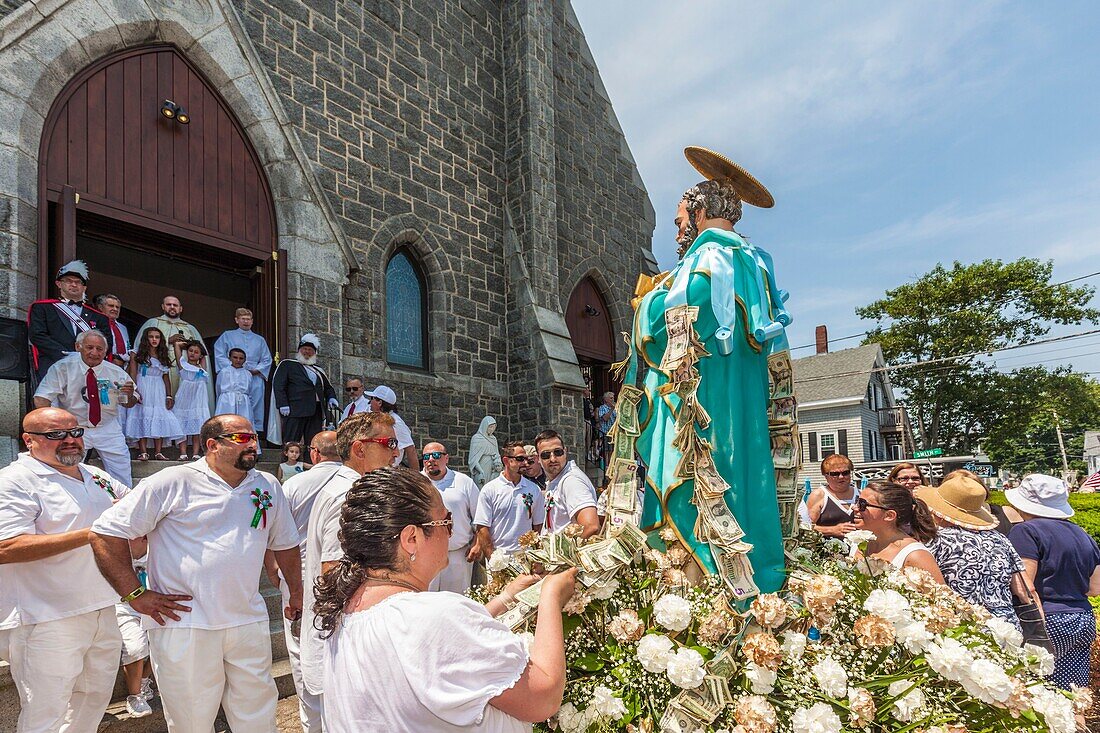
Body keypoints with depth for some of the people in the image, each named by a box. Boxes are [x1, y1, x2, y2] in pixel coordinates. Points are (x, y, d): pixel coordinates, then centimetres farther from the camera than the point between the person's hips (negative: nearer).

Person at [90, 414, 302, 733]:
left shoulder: (268, 486, 8)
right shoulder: (174, 482, -7)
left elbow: (285, 544, 19)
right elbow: (106, 532, -7)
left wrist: (297, 596, 19)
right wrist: (136, 595, -9)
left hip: (249, 623, 4)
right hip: (184, 624, -4)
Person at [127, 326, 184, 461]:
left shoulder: (163, 357, 13)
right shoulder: (138, 355, 2)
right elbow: (132, 375, -5)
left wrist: (169, 396, 5)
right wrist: (135, 391, -17)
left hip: (159, 391, 4)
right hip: (142, 389, -3)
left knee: (159, 419, -1)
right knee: (142, 418, -6)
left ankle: (158, 452, 0)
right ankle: (143, 452, -6)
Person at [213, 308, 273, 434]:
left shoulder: (260, 340, 22)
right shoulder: (227, 336, 15)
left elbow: (267, 359, 15)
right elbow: (219, 355, 4)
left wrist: (256, 370, -3)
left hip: (255, 378, 2)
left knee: (255, 408, -4)